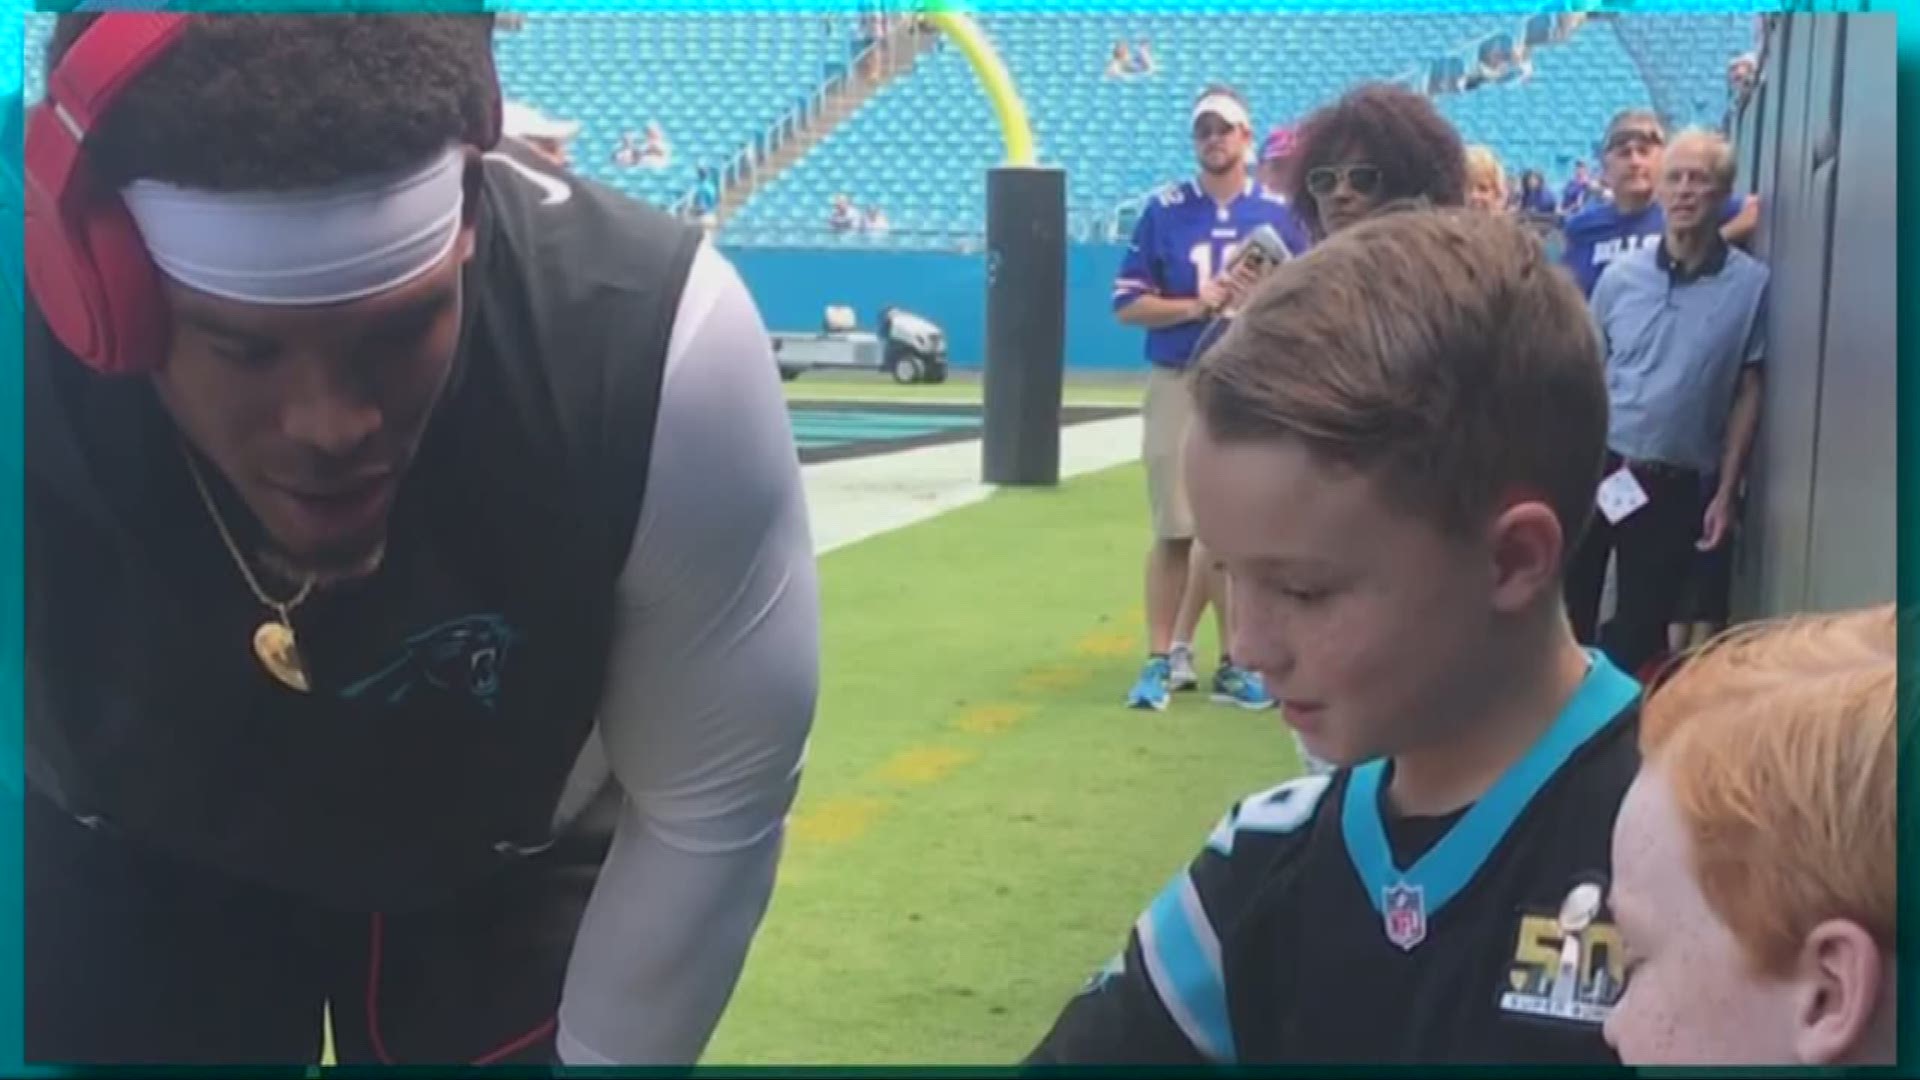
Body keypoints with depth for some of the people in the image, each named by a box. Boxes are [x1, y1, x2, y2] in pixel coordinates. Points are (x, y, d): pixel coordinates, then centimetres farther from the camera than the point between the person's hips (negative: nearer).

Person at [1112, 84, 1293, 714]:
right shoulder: (1164, 210, 2)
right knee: (1175, 531, 0)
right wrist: (1195, 306, -13)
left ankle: (1231, 663, 16)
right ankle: (1160, 659, 8)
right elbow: (1128, 304, 0)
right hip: (1179, 385, -1)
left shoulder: (1279, 212, 5)